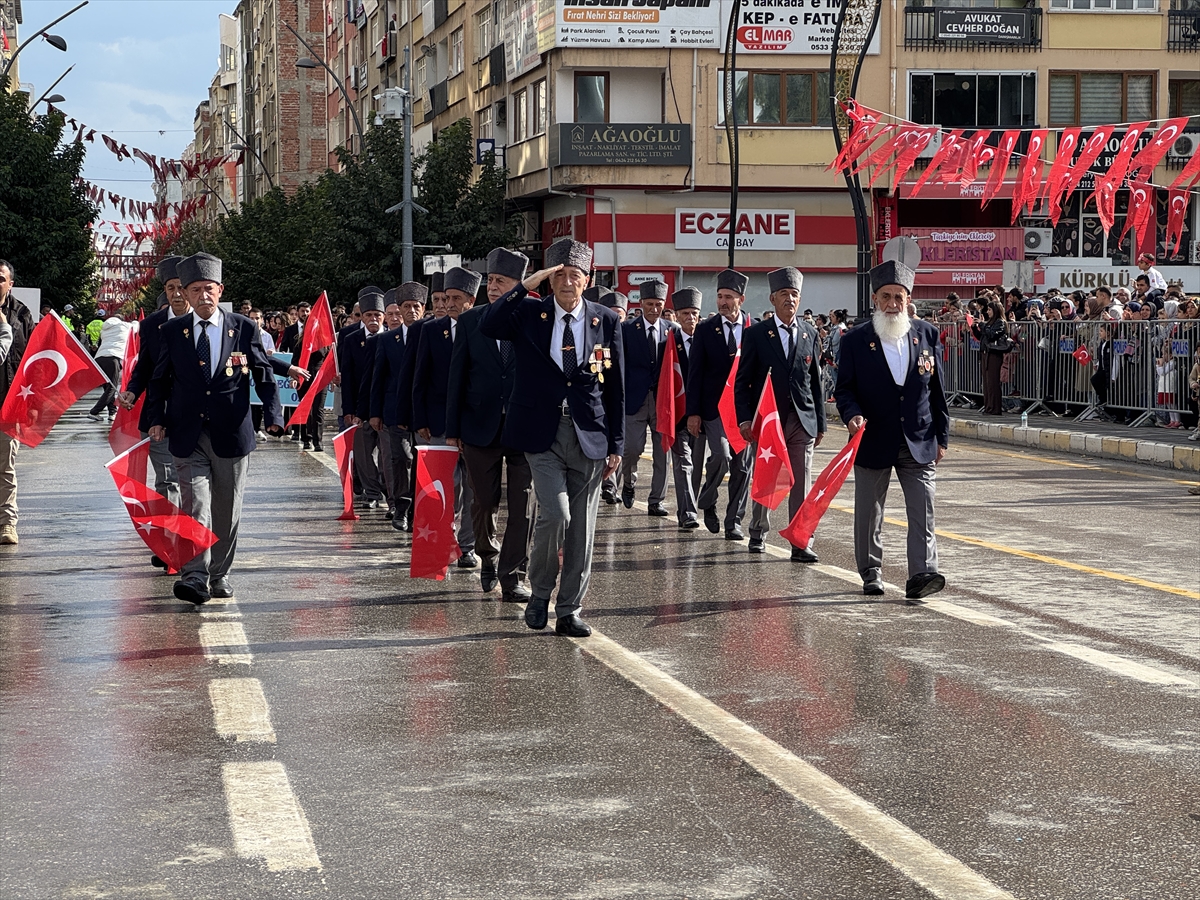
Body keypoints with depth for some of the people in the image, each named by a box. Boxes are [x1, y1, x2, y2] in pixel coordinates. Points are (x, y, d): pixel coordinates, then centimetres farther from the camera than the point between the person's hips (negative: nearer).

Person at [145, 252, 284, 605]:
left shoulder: (245, 329, 2)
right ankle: (195, 577, -18)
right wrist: (157, 419, -3)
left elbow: (264, 376, 6)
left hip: (232, 434, 1)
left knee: (227, 510, 8)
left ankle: (220, 574, 21)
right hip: (188, 436, -1)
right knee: (195, 506, -12)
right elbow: (160, 380, 11)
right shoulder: (171, 331, 5)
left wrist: (273, 415, -8)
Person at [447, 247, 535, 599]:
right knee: (484, 502, 9)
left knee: (522, 505, -1)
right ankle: (488, 556, 35)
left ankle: (513, 576, 6)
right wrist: (453, 429, 2)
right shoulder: (470, 321, 5)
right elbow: (457, 377, 5)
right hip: (481, 426, 2)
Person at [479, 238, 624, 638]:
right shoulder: (529, 313, 3)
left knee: (582, 528, 4)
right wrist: (525, 287, -20)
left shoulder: (606, 321, 5)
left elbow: (616, 387, 7)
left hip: (589, 436, 2)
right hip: (542, 434, -2)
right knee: (555, 512, -17)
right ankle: (540, 593, 6)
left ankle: (569, 611, 16)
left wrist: (616, 445, 4)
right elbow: (488, 327, -17)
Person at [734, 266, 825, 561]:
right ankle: (758, 533, 26)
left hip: (802, 420, 2)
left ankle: (801, 544, -1)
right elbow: (742, 381, 0)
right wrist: (744, 419, -10)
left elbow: (816, 382, 11)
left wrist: (820, 423, 9)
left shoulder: (810, 335, 10)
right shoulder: (756, 335, 1)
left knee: (801, 483, -3)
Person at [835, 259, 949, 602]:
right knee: (869, 515, 9)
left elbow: (937, 390, 9)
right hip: (874, 442, -1)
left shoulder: (926, 334, 6)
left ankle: (921, 575, -12)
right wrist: (852, 415, -20)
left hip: (919, 442, 1)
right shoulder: (855, 340, -1)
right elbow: (844, 389, 1)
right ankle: (871, 573, 23)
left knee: (922, 512, -8)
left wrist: (941, 437, 8)